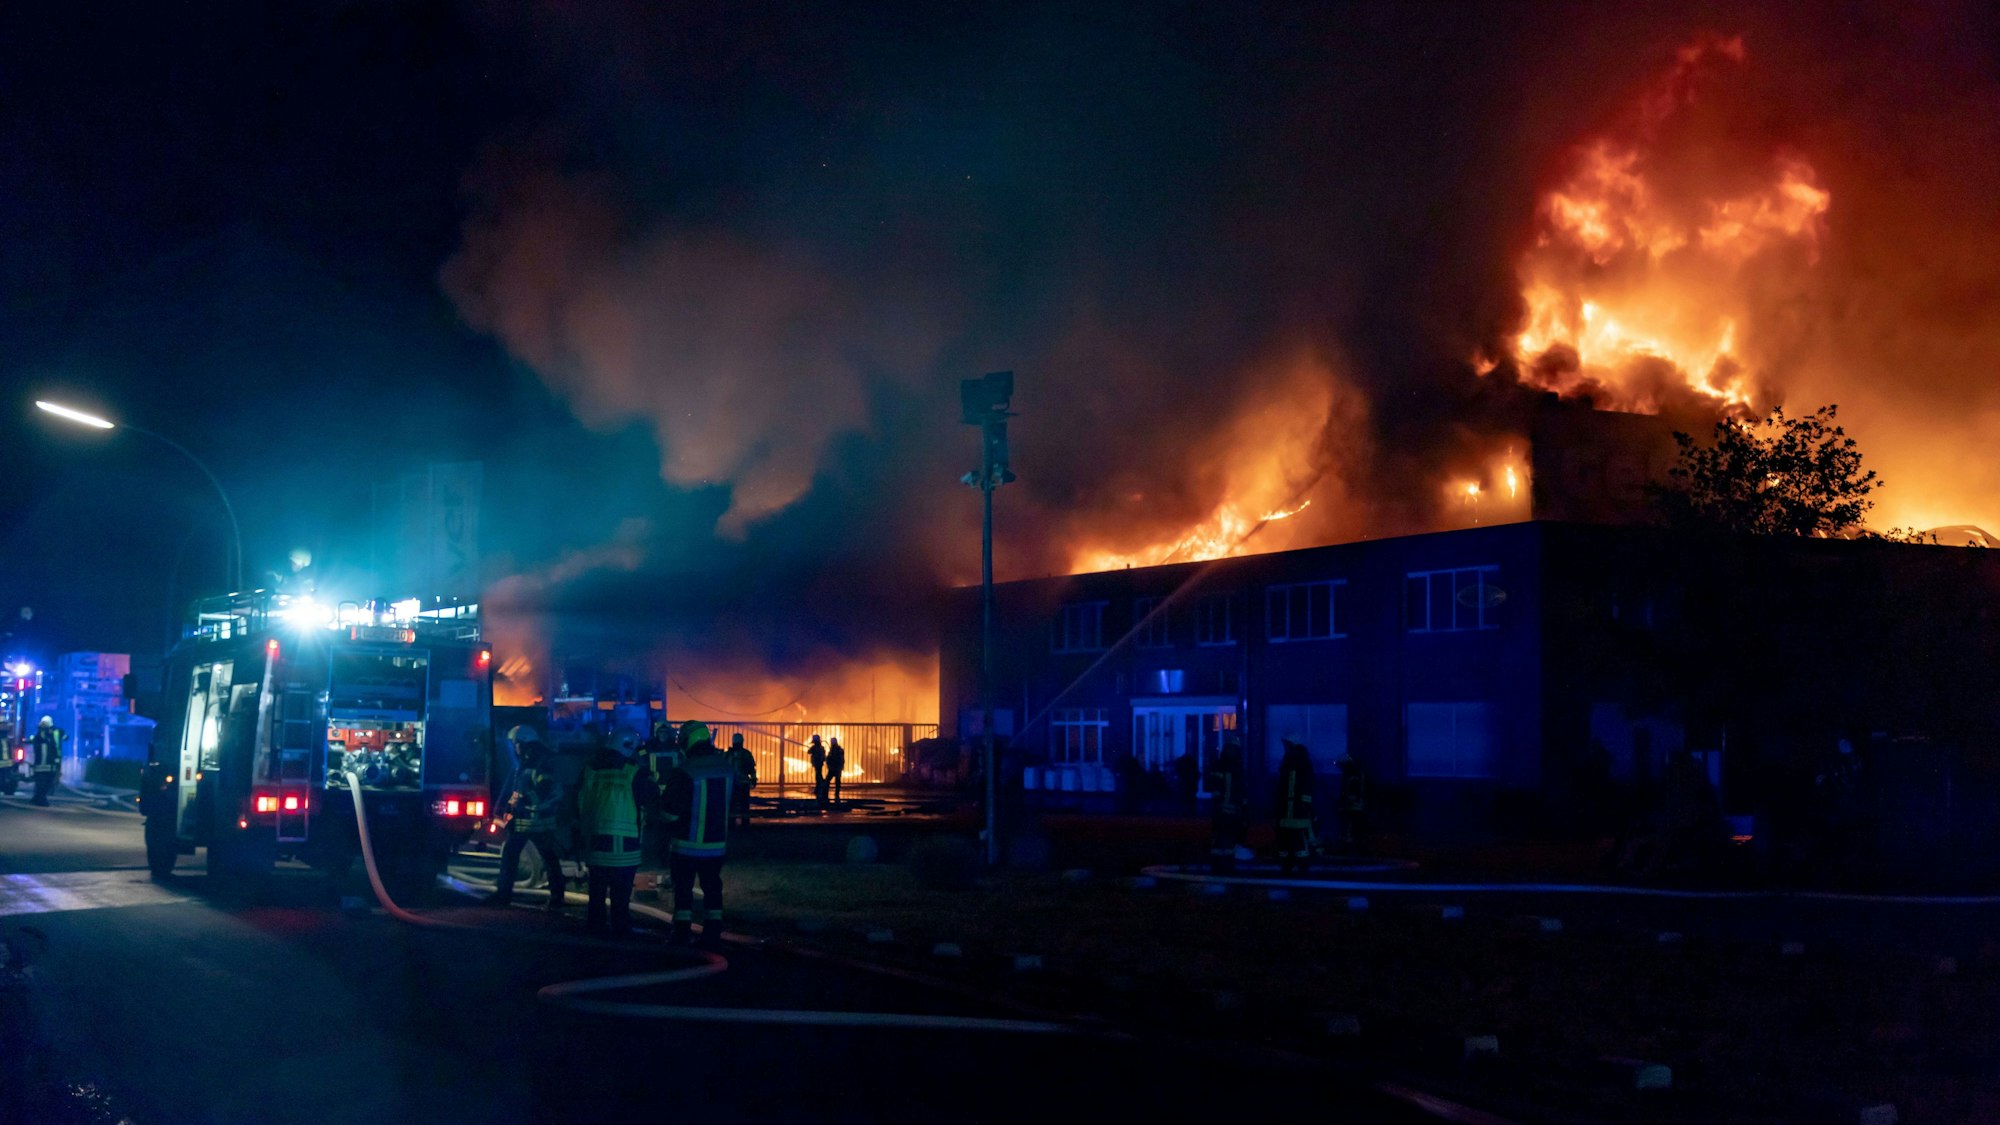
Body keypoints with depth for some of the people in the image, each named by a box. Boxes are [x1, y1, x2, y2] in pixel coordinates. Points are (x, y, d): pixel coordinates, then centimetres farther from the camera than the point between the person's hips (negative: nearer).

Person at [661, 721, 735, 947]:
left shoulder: (684, 772, -18)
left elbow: (671, 813, -15)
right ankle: (712, 933, 13)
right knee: (712, 887, 13)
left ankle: (682, 932, 6)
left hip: (687, 843, -4)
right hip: (717, 842, 5)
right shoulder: (726, 767, -2)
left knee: (683, 888, 6)